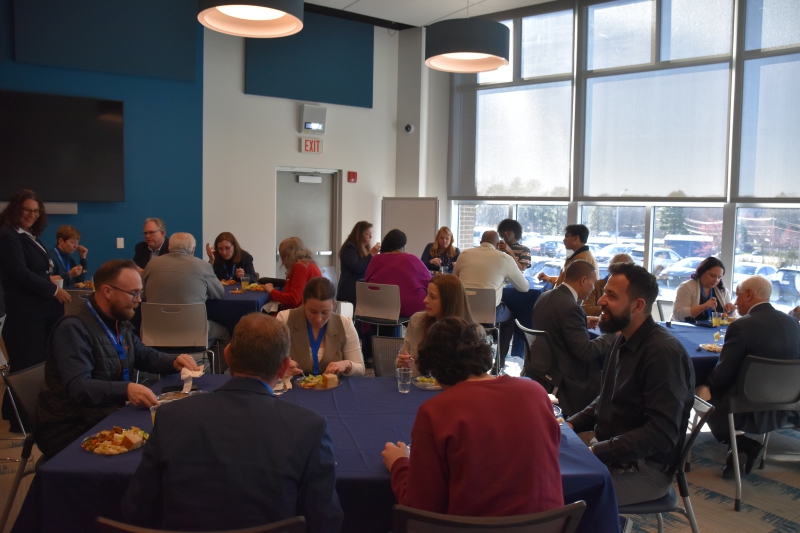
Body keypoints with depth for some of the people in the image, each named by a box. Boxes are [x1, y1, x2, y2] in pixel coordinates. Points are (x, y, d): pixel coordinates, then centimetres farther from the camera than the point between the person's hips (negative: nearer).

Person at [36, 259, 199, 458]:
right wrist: (126, 389, -45)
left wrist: (174, 361, 0)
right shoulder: (73, 328, -19)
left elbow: (144, 355, 21)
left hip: (106, 418, 8)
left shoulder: (119, 323, 8)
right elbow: (78, 387, -29)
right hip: (70, 431, -8)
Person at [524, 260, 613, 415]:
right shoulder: (570, 307, -23)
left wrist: (584, 324, 19)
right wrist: (612, 336, -7)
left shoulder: (544, 297, 4)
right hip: (563, 381, -9)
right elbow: (586, 352, -21)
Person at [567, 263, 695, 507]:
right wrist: (571, 424, 3)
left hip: (644, 468, -9)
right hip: (608, 448, 9)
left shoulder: (664, 353, -21)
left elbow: (661, 433, -26)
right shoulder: (622, 340, 9)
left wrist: (596, 452, -27)